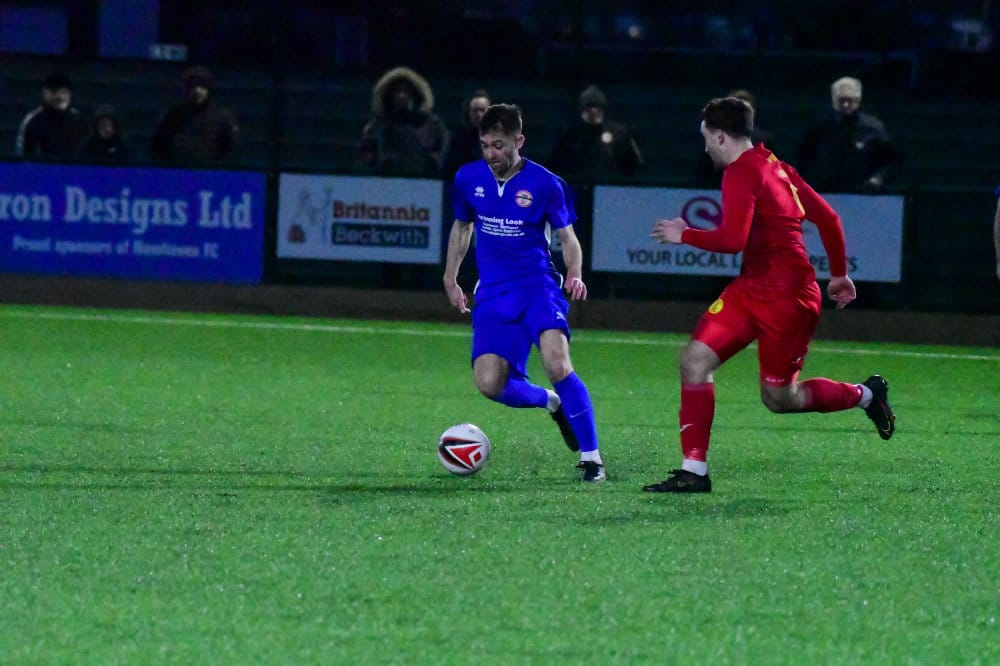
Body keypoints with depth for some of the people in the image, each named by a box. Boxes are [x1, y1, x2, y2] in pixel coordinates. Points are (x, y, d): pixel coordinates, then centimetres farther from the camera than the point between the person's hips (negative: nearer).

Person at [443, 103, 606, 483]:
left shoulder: (546, 184, -6)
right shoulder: (468, 179, 4)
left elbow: (568, 238, 4)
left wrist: (575, 275, -15)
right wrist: (450, 278, 20)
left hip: (538, 284, -3)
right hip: (493, 294, 3)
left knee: (556, 363, -28)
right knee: (489, 384, -15)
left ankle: (591, 457, -15)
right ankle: (551, 402, 20)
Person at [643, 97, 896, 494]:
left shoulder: (741, 174, -15)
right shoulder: (773, 166, 13)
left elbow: (733, 240, -26)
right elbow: (827, 217, 17)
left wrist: (685, 235, -11)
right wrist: (839, 274, 26)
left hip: (785, 296, -9)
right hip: (753, 288, 9)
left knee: (778, 398, 3)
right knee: (695, 360, -3)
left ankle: (865, 395, 26)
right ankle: (694, 472, -3)